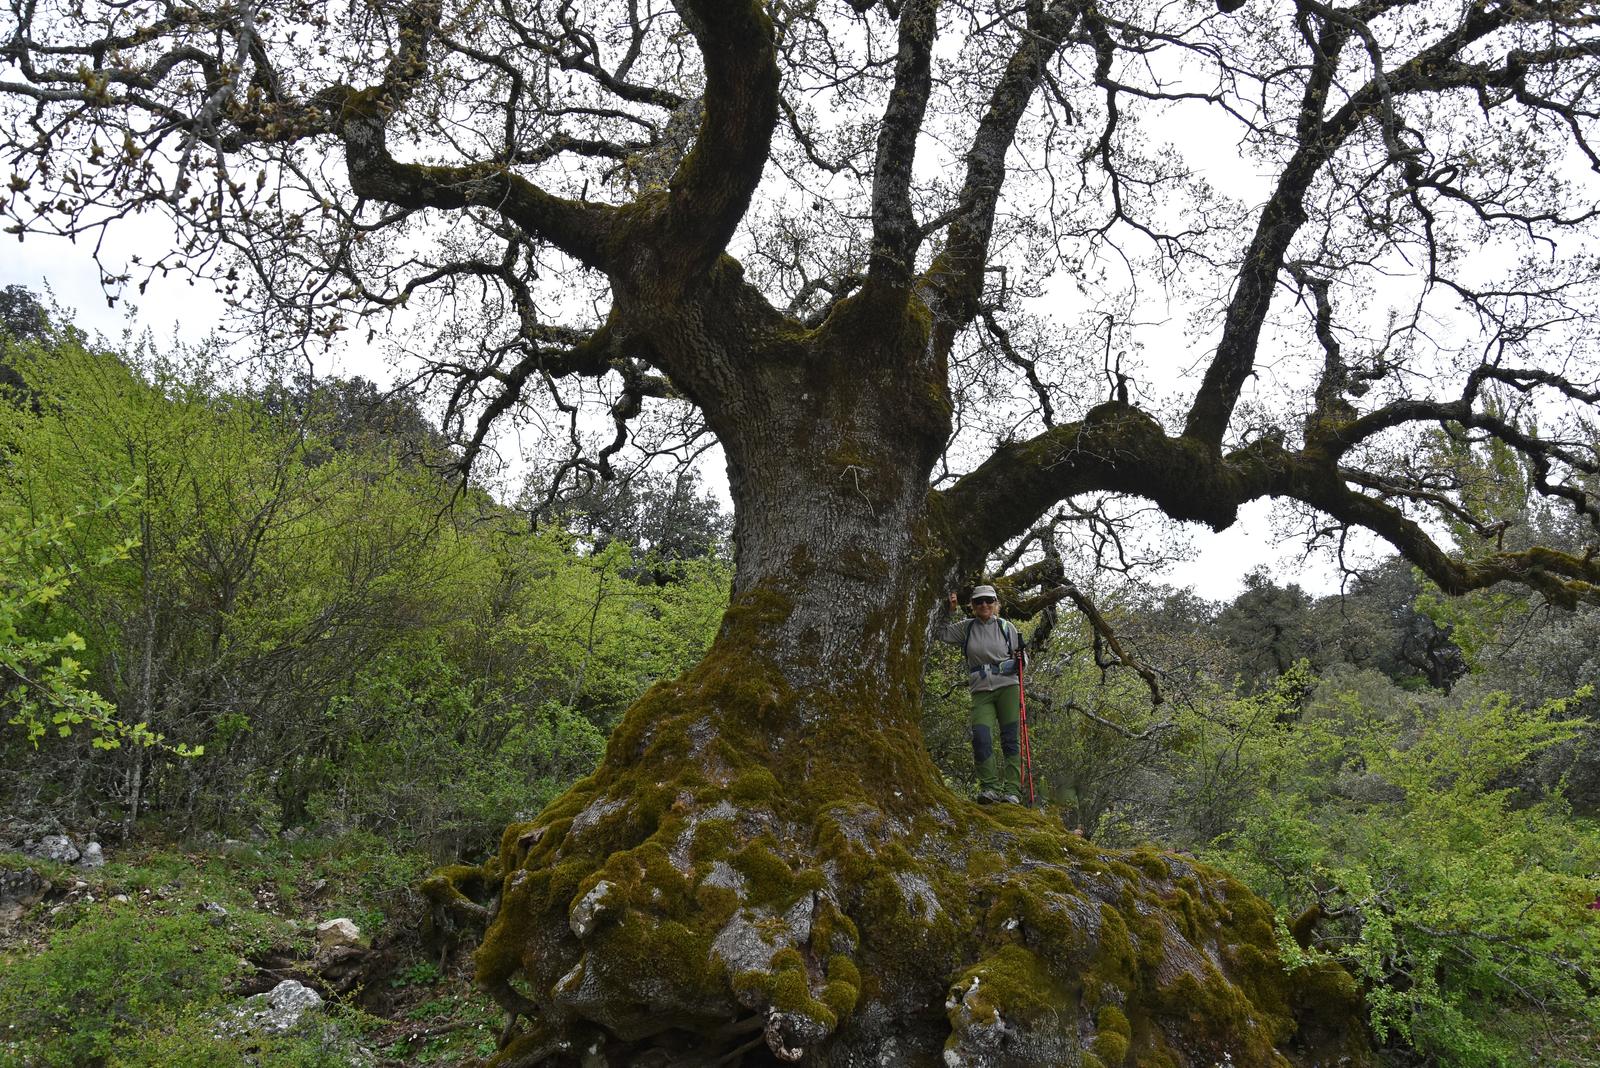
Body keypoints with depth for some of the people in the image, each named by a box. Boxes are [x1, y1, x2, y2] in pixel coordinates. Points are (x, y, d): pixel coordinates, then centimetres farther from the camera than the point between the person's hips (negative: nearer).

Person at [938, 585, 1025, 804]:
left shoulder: (1007, 627, 7)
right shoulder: (966, 627, 9)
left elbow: (1019, 660, 13)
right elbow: (940, 633, 10)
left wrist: (1019, 660, -9)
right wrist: (948, 611, 1)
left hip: (1007, 688, -1)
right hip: (981, 692, 1)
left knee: (1011, 740, -5)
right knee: (980, 738, -15)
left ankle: (1012, 791, -5)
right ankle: (991, 788, -12)